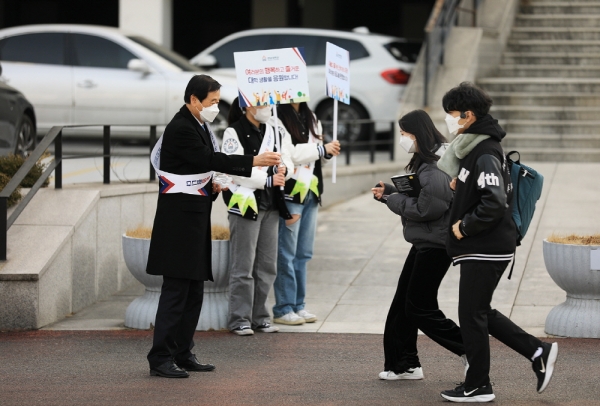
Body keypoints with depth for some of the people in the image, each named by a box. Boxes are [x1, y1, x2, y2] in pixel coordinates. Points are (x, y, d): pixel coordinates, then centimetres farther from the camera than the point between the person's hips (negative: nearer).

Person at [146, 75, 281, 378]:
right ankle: (160, 358, -6)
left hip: (194, 217, 10)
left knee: (193, 291, 12)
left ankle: (182, 353, 18)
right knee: (176, 289, -9)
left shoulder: (197, 126, 16)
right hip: (179, 219, -10)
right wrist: (255, 161, -24)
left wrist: (210, 186, 5)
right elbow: (211, 160, -23)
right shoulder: (181, 129, -15)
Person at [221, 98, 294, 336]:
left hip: (270, 205, 7)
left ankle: (260, 317, 18)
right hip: (245, 204, -7)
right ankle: (240, 319, 1)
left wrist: (284, 168, -5)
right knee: (243, 267, -5)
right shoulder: (234, 133, -7)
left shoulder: (274, 130, 14)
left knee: (267, 266, 10)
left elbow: (286, 158, 18)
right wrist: (268, 180, -17)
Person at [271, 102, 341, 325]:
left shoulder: (310, 118, 16)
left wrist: (327, 151, 2)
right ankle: (283, 309, 1)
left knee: (303, 253, 11)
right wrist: (323, 149, -12)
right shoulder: (279, 118, -11)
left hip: (311, 192, 8)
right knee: (286, 253, -4)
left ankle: (298, 305, 18)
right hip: (290, 192, -8)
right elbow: (290, 154, -19)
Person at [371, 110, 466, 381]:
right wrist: (389, 192, 3)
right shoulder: (423, 162, 12)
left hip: (435, 245, -11)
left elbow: (426, 208, -25)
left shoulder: (437, 168, -20)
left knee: (420, 308, -4)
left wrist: (392, 199, -14)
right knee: (402, 303, 12)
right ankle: (405, 364, 20)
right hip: (424, 243, 11)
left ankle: (469, 350, 3)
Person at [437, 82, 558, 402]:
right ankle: (538, 352, 18)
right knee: (480, 313, 16)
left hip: (486, 251, -10)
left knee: (471, 316, 0)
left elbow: (495, 204, -29)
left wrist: (463, 226, -18)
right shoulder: (473, 149, 12)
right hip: (482, 248, 10)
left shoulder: (485, 156, -19)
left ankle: (477, 387, 10)